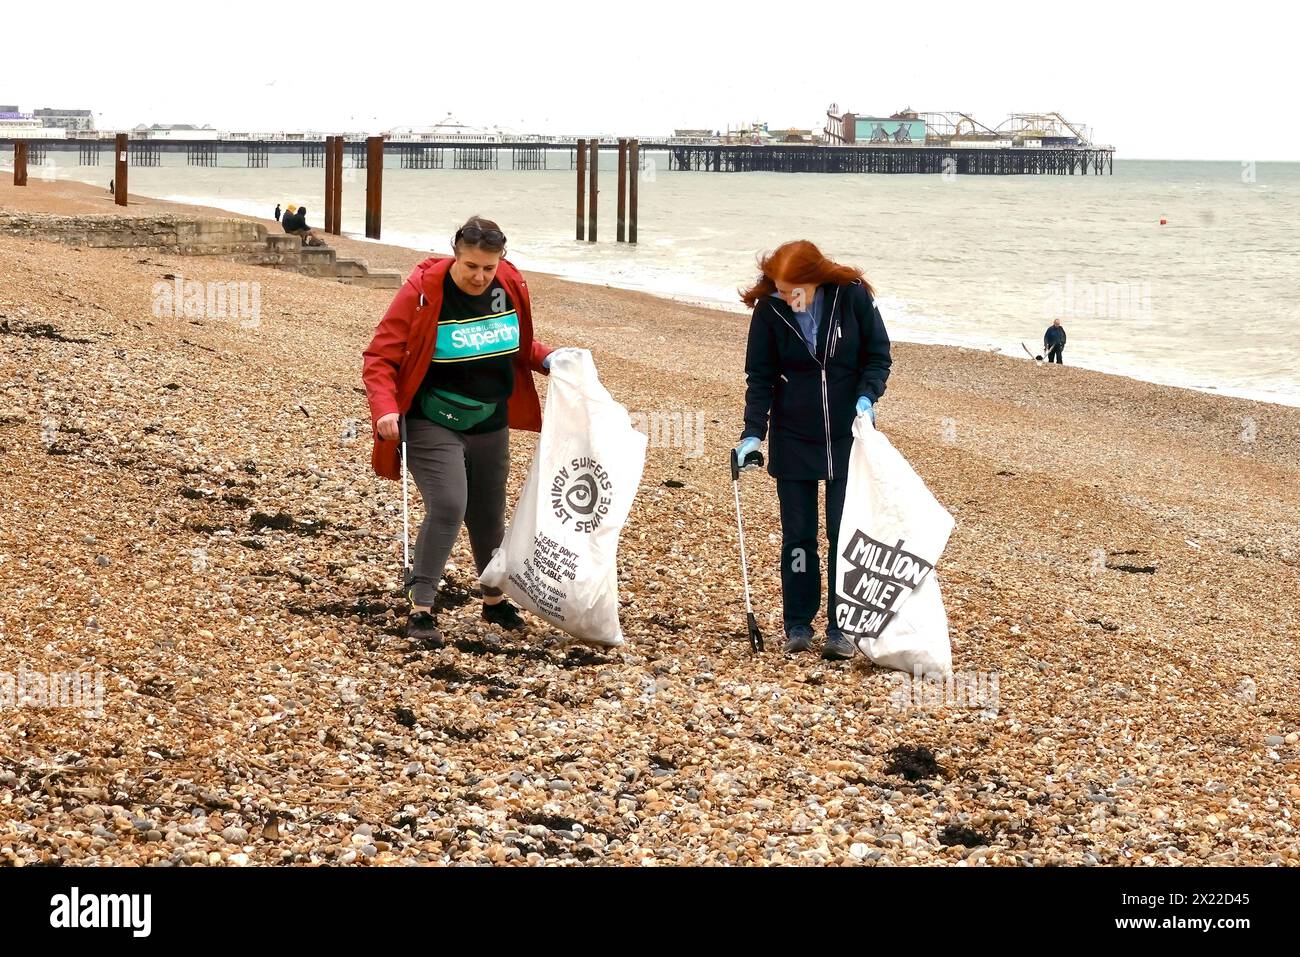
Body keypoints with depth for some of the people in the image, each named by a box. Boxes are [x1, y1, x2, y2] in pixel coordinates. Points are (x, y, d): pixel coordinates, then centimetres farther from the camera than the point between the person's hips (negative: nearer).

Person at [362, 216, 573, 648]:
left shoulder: (511, 288, -3)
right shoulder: (422, 291, -19)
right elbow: (380, 357, -16)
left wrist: (549, 359, -4)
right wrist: (386, 410, -30)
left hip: (490, 426, 5)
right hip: (432, 425, -5)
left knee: (489, 513, 16)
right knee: (447, 507, -20)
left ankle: (495, 600, 36)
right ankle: (421, 609, -12)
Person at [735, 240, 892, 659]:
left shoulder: (852, 297, -12)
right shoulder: (769, 309, -10)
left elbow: (879, 355, -1)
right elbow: (760, 377, -4)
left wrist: (867, 396, -18)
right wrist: (753, 433, -12)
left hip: (847, 437, -1)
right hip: (793, 439, 1)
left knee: (846, 533, -1)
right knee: (797, 535, 5)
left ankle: (840, 629, 5)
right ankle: (797, 626, 14)